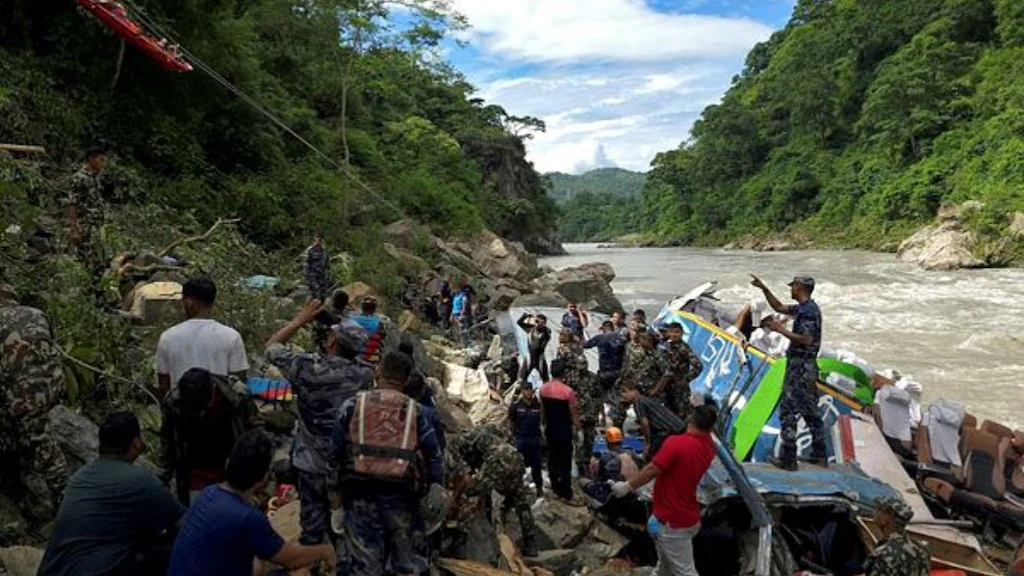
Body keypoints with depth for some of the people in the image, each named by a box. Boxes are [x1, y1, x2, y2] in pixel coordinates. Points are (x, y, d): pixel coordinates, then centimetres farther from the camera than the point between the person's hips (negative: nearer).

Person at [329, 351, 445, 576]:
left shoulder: (352, 406, 4)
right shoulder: (416, 412, 4)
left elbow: (335, 458, 4)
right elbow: (435, 459, 1)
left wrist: (336, 504, 10)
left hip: (361, 498, 0)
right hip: (402, 500, 0)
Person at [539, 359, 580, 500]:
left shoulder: (543, 389, -5)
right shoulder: (568, 391, -21)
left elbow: (542, 410, 6)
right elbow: (574, 413, -14)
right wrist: (577, 427, 1)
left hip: (550, 429, 5)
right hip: (564, 429, -5)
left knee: (552, 458, 17)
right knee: (565, 460, 5)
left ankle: (555, 487, 28)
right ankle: (566, 492, 12)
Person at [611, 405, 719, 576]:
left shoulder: (677, 443, -26)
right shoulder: (709, 447, -4)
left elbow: (651, 471, -21)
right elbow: (705, 434, 21)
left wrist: (627, 486, -9)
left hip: (673, 523, -8)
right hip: (688, 517, 8)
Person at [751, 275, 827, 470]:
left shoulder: (807, 310, -16)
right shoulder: (804, 308, 15)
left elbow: (806, 339, -24)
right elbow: (779, 307, 28)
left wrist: (781, 330, -16)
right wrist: (764, 289, 22)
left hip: (799, 366, -10)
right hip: (808, 366, 10)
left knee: (789, 411, -7)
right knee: (810, 411, 15)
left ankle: (788, 459, -6)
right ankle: (819, 456, 22)